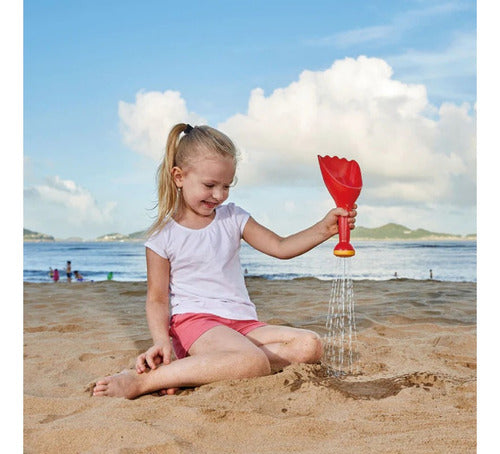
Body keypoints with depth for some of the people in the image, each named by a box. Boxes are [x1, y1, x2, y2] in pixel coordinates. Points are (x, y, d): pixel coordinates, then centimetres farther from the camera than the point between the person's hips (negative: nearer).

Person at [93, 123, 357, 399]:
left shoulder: (233, 219, 13)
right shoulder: (164, 236, 0)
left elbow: (280, 247, 8)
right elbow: (157, 299, 0)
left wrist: (324, 229, -8)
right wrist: (162, 341, -19)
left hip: (241, 323, 7)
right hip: (194, 319, -7)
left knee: (310, 346, -15)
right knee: (254, 362, -35)